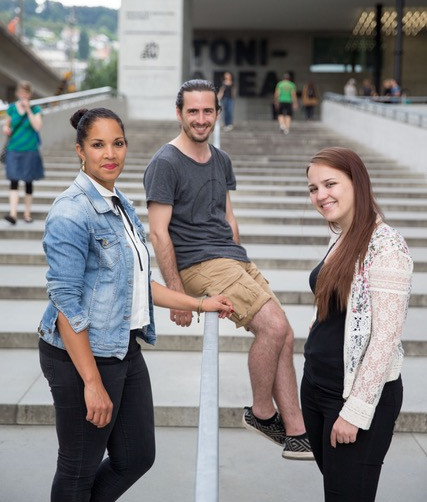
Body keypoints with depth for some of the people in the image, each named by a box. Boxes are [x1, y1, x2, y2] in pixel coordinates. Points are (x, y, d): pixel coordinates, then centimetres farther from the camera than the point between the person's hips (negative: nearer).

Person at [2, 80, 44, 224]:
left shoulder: (35, 109, -1)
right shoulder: (11, 108, 4)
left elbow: (38, 127, -14)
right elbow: (7, 125, 16)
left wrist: (28, 110, -17)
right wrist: (6, 129, -7)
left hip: (30, 150, -1)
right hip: (13, 150, 1)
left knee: (28, 182, 7)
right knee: (14, 181, -11)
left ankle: (27, 213, 20)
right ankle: (13, 213, -17)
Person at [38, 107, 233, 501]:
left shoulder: (121, 205, 9)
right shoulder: (72, 213, -18)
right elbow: (66, 303, -21)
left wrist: (200, 304, 16)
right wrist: (93, 383, -22)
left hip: (125, 350, 9)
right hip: (82, 355, -8)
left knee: (137, 458, 16)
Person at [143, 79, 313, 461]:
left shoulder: (221, 160, 15)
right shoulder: (165, 164, -9)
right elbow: (158, 232, -13)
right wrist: (177, 292, -15)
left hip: (234, 259, 8)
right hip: (199, 264, -8)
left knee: (283, 336, 1)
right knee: (274, 327, -19)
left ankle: (295, 433, 8)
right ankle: (261, 413, 2)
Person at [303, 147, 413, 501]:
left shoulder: (386, 247, -18)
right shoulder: (342, 238, 7)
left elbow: (386, 336, -21)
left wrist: (356, 410, -19)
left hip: (361, 395, -8)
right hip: (317, 386, 8)